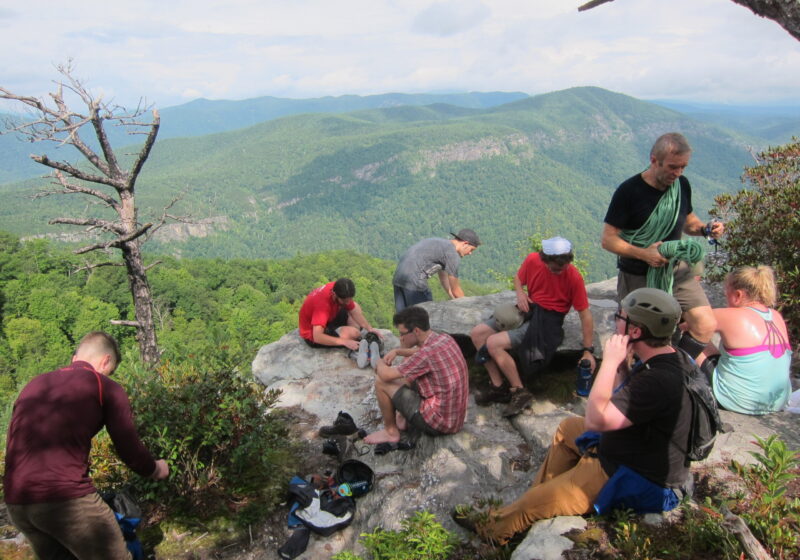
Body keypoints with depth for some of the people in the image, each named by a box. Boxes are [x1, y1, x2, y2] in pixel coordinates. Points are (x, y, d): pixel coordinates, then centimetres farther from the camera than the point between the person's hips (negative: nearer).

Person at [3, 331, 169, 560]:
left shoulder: (34, 384, 20)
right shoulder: (105, 387, 2)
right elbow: (129, 450, 3)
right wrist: (155, 470, 23)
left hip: (15, 502, 7)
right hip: (66, 498, -7)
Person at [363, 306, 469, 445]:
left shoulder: (428, 353, -26)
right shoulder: (445, 338, 0)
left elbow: (385, 375, -19)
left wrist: (380, 363, 3)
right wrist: (397, 351, 9)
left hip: (437, 424, -9)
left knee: (381, 382, -5)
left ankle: (391, 432, 13)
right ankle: (403, 418, 24)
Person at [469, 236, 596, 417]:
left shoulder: (574, 277, -18)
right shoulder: (532, 260, -5)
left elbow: (585, 315, -11)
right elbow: (518, 278, 16)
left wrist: (588, 351, -10)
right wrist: (520, 293, -7)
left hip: (547, 320, -6)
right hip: (527, 310, 7)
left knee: (493, 343, -23)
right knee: (477, 334, -6)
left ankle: (520, 392, -9)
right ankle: (499, 387, -2)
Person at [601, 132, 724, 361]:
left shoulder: (682, 185, -1)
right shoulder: (629, 191, -17)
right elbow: (608, 239, -16)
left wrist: (705, 228, -7)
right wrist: (643, 254, -29)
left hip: (676, 268, 4)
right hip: (637, 276, -4)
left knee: (706, 326, -9)